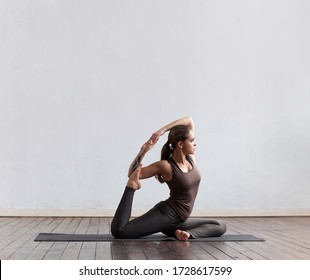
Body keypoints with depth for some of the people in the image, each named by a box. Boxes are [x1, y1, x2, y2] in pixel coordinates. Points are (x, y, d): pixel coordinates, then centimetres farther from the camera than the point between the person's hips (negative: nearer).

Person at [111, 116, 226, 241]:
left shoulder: (190, 157, 3)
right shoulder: (165, 166, -14)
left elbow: (189, 120, 5)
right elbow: (132, 174, -6)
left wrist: (162, 130, -4)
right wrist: (142, 151, -20)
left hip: (179, 220, 7)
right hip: (165, 215, -7)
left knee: (220, 227, 6)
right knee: (119, 231, -23)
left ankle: (182, 233, -10)